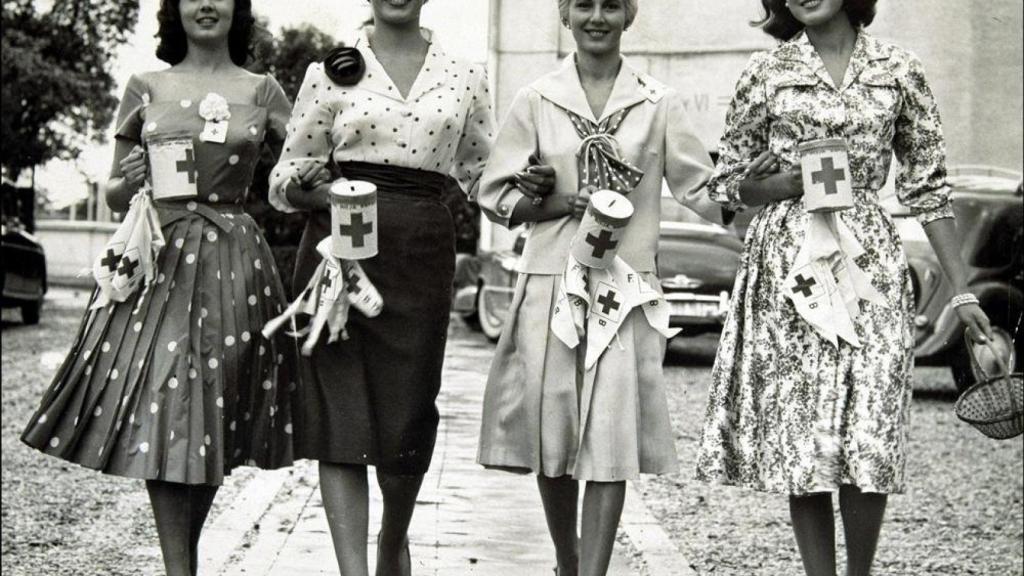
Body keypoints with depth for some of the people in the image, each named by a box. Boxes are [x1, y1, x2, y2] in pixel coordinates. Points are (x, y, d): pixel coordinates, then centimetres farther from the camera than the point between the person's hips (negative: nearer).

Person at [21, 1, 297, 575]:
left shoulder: (261, 91, 10)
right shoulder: (147, 87, 11)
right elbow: (115, 195, 13)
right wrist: (129, 182, -7)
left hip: (233, 265, 0)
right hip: (157, 257, 0)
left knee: (214, 420, 1)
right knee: (161, 414, -10)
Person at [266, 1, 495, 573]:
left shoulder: (465, 76, 11)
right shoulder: (331, 71, 7)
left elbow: (483, 174, 20)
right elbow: (288, 173, 8)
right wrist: (306, 190, -13)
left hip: (424, 251, 1)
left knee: (409, 414, 3)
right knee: (340, 412, -7)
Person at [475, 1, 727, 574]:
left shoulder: (660, 103, 6)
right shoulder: (536, 101, 7)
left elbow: (704, 188, 5)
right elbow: (499, 198, 6)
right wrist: (573, 204, -9)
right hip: (551, 281, 1)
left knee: (613, 436, -8)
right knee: (550, 431, 5)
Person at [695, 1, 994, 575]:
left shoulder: (897, 69, 7)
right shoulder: (768, 71, 6)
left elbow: (928, 187, 8)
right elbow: (728, 183, 11)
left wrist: (963, 290, 4)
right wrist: (783, 183, -10)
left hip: (872, 266, 0)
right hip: (786, 264, 0)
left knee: (872, 436, -6)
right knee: (799, 438, -1)